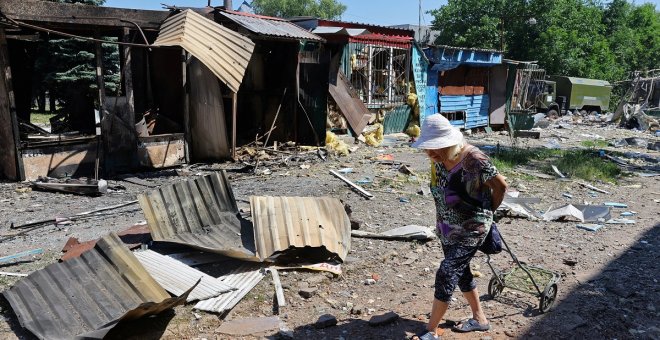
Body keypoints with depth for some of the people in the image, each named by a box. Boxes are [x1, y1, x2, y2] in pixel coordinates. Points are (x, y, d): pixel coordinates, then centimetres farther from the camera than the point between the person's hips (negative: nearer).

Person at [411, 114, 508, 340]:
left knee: (446, 275, -8)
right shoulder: (437, 159, -7)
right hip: (447, 228, 8)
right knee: (460, 272, 19)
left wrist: (486, 211, 1)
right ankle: (479, 318, 41)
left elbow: (500, 186, -14)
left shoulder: (473, 159, -27)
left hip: (471, 230, -8)